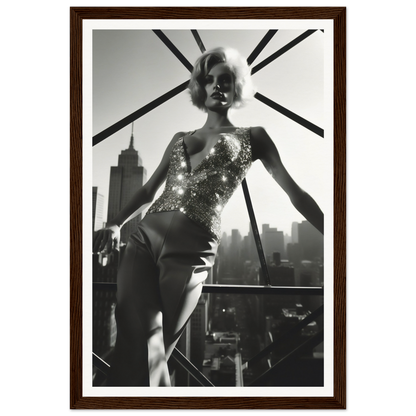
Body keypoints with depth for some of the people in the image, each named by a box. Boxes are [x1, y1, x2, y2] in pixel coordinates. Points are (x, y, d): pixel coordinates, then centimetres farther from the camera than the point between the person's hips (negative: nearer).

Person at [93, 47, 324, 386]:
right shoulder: (179, 139, 24)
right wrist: (116, 224, 9)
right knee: (137, 340, -11)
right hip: (144, 237, 4)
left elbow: (295, 192, 10)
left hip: (190, 251, -4)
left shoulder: (252, 138, 12)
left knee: (148, 352, -4)